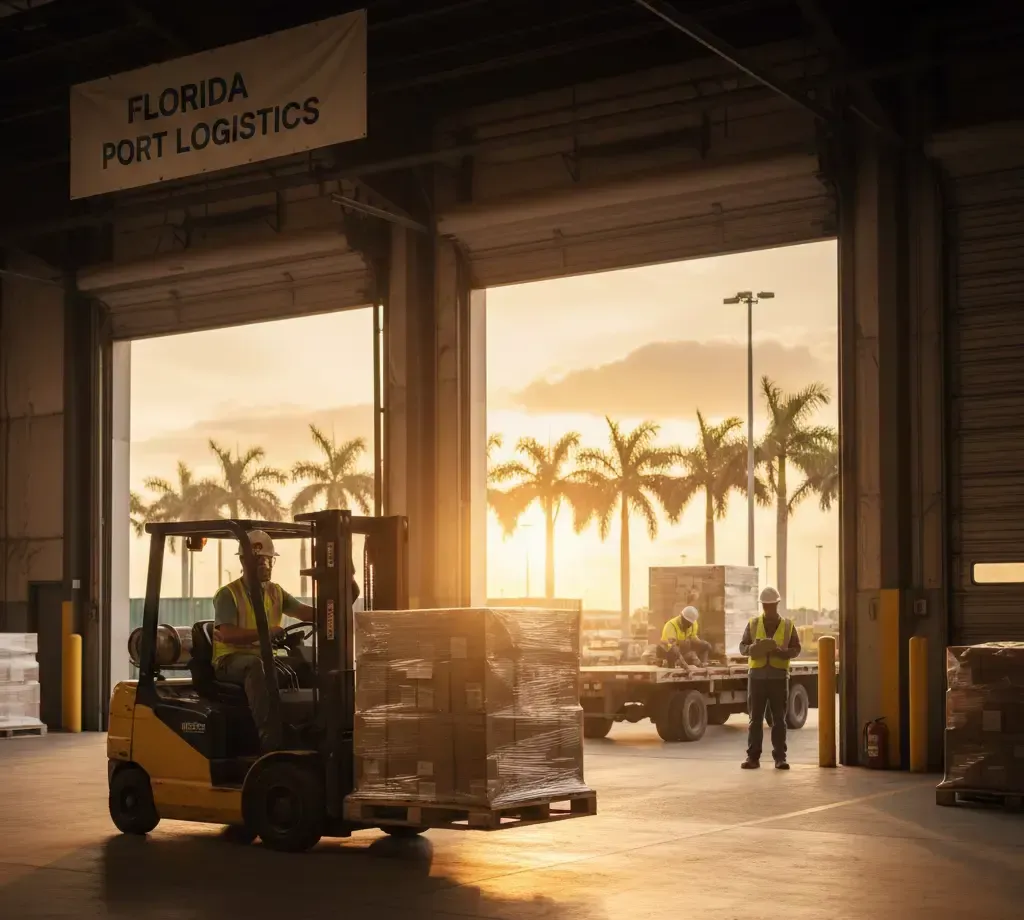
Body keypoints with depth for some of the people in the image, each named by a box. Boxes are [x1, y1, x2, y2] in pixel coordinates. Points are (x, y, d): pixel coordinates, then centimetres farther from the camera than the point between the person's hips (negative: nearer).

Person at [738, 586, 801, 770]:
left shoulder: (788, 625, 7)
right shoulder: (753, 624, 10)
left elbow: (796, 649, 4)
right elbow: (742, 647, 9)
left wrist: (781, 652, -16)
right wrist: (751, 649, -15)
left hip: (779, 676, -1)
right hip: (757, 675, 1)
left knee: (779, 719, 2)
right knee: (755, 718, 1)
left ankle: (780, 757, 5)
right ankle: (753, 757, 3)